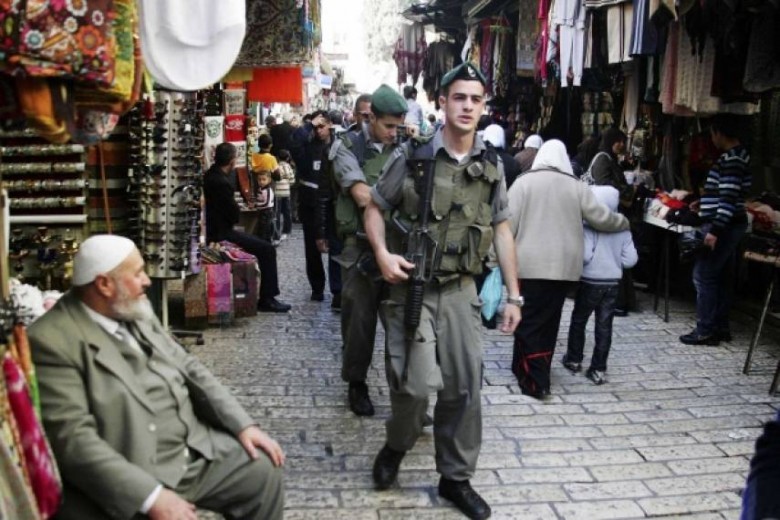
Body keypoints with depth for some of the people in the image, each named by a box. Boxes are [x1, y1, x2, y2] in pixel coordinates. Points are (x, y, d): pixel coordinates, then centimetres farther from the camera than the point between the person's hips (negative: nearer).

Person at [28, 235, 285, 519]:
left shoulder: (136, 313, 8)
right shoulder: (52, 340, -16)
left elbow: (188, 368, 13)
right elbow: (73, 437, -22)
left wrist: (244, 425, 4)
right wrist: (152, 497, -26)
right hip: (130, 482, -7)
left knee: (263, 471, 6)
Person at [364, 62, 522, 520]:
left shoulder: (492, 167, 6)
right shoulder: (412, 157, -5)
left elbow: (502, 231, 10)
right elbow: (375, 208, 3)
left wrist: (514, 295, 7)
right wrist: (383, 253, -16)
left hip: (461, 291, 4)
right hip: (411, 288, -3)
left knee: (464, 387, 5)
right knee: (418, 383, -11)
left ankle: (456, 477, 23)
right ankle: (396, 446, 21)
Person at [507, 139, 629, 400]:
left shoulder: (524, 182, -2)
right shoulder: (576, 186, 3)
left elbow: (509, 223, -6)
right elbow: (602, 218, 6)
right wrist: (624, 222, 26)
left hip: (529, 264, -3)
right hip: (563, 265, 3)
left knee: (529, 321, 1)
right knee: (548, 320, 14)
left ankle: (536, 381, -5)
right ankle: (526, 368, 25)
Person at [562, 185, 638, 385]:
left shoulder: (589, 226, -17)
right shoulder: (623, 228, -3)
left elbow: (584, 255, -24)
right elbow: (631, 259, -3)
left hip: (590, 281, -3)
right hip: (613, 282, 4)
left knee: (578, 320, 16)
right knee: (604, 325, 7)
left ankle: (574, 359, 28)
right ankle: (598, 369, 8)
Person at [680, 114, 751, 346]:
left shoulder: (731, 160, -18)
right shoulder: (738, 155, 14)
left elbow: (730, 199, -24)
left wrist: (714, 230, -26)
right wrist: (705, 203, 33)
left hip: (723, 226, -10)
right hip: (730, 225, 10)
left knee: (704, 276, -6)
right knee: (721, 277, 14)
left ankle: (705, 331, -2)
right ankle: (721, 327, 20)